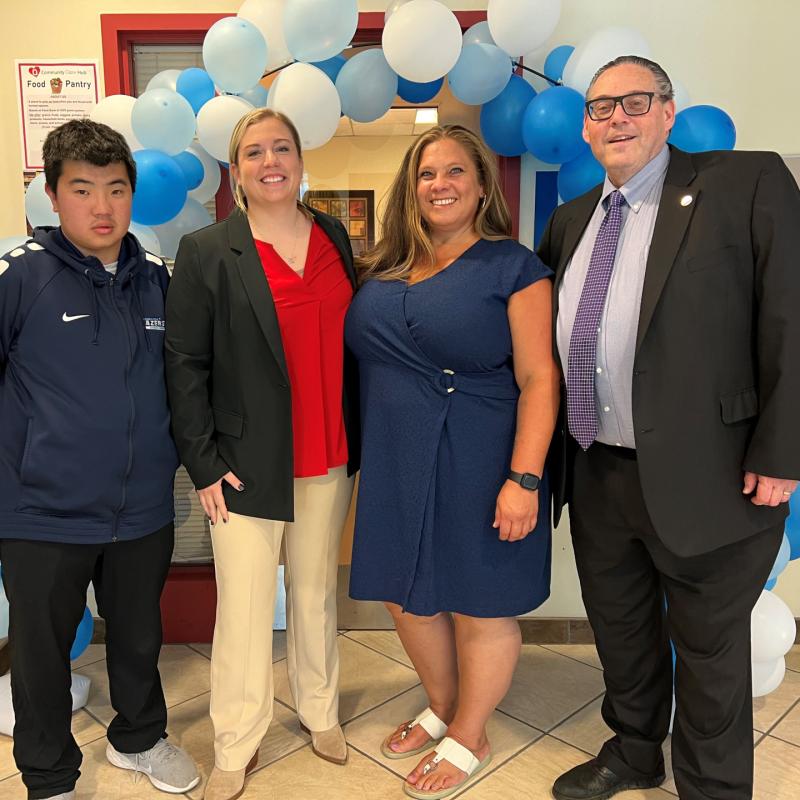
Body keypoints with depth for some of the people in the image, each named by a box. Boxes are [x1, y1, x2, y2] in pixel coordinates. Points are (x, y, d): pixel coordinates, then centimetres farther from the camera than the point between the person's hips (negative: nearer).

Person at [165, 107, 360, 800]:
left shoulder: (334, 237, 7)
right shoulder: (207, 252, -4)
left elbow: (351, 340, 9)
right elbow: (185, 364, -5)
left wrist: (359, 440, 6)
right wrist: (204, 463, -9)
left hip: (330, 458, 4)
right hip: (248, 463, -3)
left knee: (317, 591, 17)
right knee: (244, 608, 4)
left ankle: (320, 712, 38)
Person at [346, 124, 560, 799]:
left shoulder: (512, 266, -6)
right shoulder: (385, 270, 9)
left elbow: (539, 377, -12)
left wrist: (524, 478, -19)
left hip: (475, 466, -5)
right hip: (396, 466, 6)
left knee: (477, 605, 9)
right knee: (408, 595, 16)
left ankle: (469, 739, 33)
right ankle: (442, 709, 43)